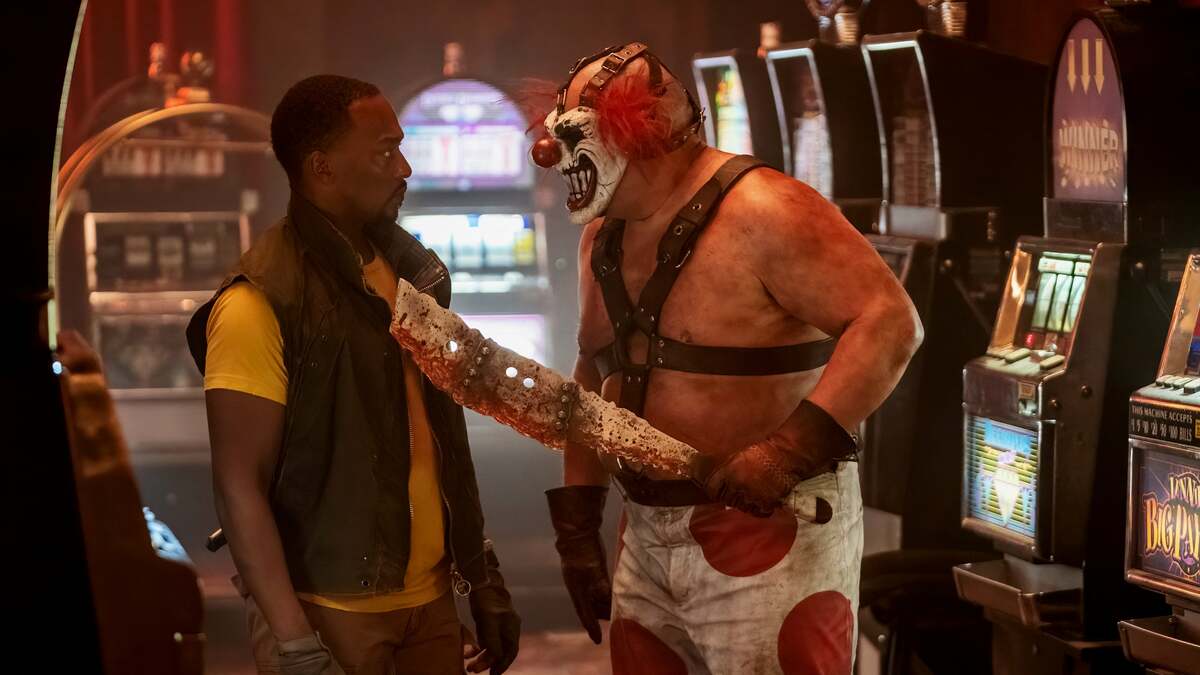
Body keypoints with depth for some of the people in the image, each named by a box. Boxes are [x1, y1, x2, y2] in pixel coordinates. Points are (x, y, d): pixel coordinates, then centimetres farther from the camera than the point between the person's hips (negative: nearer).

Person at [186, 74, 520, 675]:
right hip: (333, 614, -6)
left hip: (430, 600, 6)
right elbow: (239, 486, -15)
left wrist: (482, 576, 15)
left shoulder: (411, 269, 9)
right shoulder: (261, 304, -13)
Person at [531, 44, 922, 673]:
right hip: (648, 537, 8)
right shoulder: (602, 239, 10)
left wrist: (787, 451, -30)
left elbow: (891, 323, -22)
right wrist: (577, 520, 12)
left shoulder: (761, 211, -16)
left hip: (771, 529, -8)